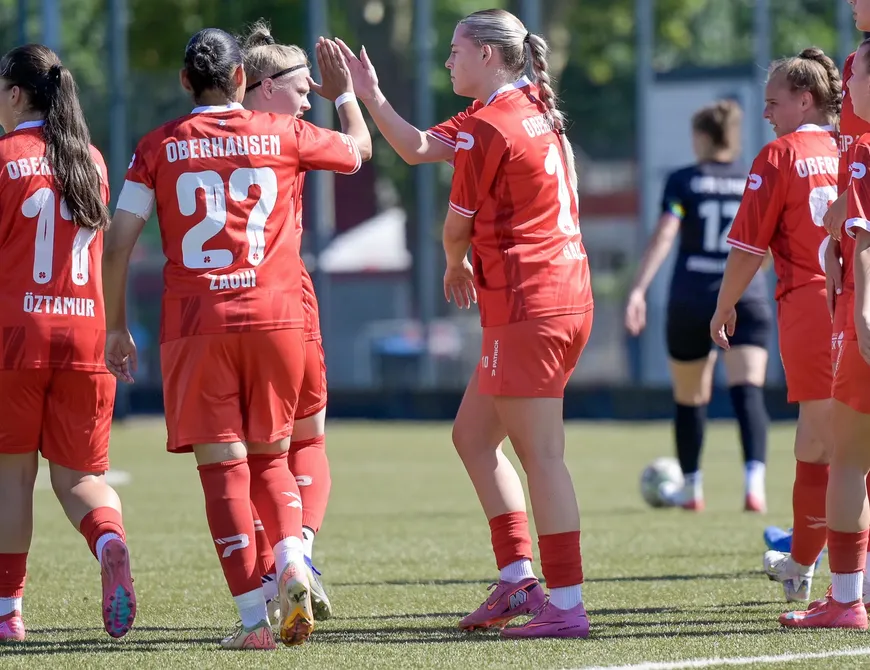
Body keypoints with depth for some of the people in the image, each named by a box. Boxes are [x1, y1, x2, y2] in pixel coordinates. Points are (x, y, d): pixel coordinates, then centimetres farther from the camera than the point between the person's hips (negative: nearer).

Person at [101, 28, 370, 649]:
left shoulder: (160, 146, 5)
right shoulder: (284, 135, 7)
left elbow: (119, 243, 2)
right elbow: (359, 148, 25)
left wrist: (117, 326, 11)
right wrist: (344, 91, 42)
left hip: (196, 325, -1)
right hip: (275, 318, 1)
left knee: (223, 465, 0)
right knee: (269, 457, 16)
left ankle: (254, 618, -6)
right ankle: (292, 561, -10)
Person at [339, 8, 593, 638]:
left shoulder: (489, 128, -13)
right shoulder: (529, 110, 15)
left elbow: (457, 229, -3)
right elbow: (420, 148, 19)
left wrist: (455, 267, 18)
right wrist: (368, 94, 16)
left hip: (527, 307, -10)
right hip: (567, 297, 10)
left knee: (541, 454, -8)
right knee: (473, 435, 17)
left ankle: (566, 605, -8)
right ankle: (519, 579, 15)